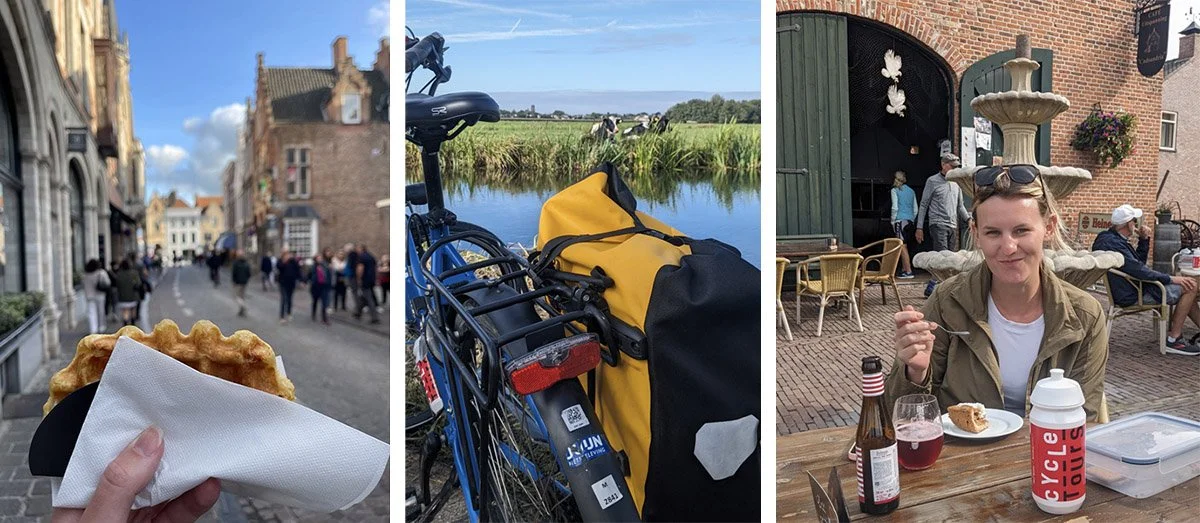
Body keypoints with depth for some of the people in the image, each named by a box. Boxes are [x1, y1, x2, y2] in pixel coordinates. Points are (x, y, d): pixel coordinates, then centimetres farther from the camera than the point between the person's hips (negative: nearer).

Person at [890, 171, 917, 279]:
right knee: (904, 246, 14)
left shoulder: (895, 190, -3)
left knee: (902, 246, -8)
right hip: (909, 221, 7)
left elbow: (895, 207, -10)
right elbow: (915, 209, 15)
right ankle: (904, 269, 17)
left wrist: (893, 220, 0)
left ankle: (908, 271, -13)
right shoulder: (911, 191, 14)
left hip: (900, 220, -7)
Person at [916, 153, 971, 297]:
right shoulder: (933, 181, -1)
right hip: (938, 224, -6)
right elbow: (923, 205, -1)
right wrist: (919, 227, -5)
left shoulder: (956, 183, 15)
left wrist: (969, 219, 6)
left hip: (953, 226, 7)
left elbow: (960, 205, 22)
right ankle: (931, 288, -11)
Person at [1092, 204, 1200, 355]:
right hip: (1133, 295, -11)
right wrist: (1170, 278, -19)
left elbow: (1138, 262, 20)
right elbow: (1138, 270, -27)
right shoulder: (1113, 243, -23)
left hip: (1130, 289, 11)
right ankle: (1173, 339, -9)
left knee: (1187, 286, 20)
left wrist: (1144, 239, 8)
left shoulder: (1111, 238, 12)